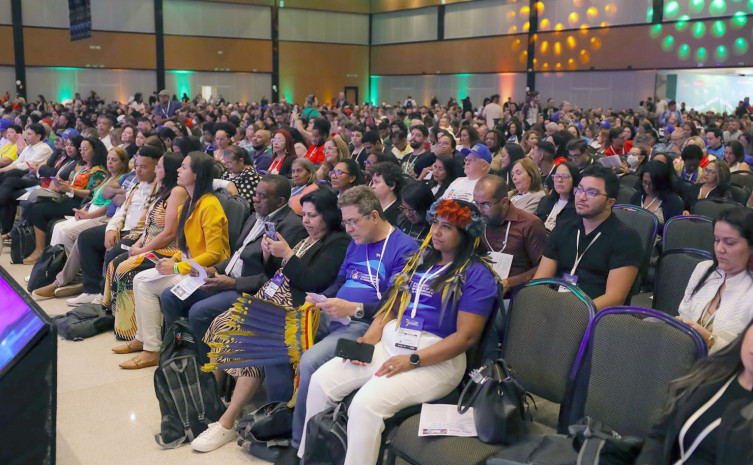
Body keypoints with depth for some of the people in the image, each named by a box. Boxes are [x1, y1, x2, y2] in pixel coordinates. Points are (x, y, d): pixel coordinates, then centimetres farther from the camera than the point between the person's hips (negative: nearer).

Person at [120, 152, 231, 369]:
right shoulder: (191, 202, 12)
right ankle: (143, 337, 12)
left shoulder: (209, 206, -20)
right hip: (189, 265, 10)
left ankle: (152, 350, -7)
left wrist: (178, 268, -19)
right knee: (140, 279, 2)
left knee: (147, 285, -16)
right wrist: (174, 259, 2)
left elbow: (214, 254, -23)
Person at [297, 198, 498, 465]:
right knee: (321, 380, -7)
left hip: (436, 358, -7)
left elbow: (466, 336, -12)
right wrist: (369, 338, -1)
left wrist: (413, 361, -18)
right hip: (390, 342, 7)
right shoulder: (421, 260, 17)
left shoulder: (476, 275, -5)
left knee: (366, 403, -30)